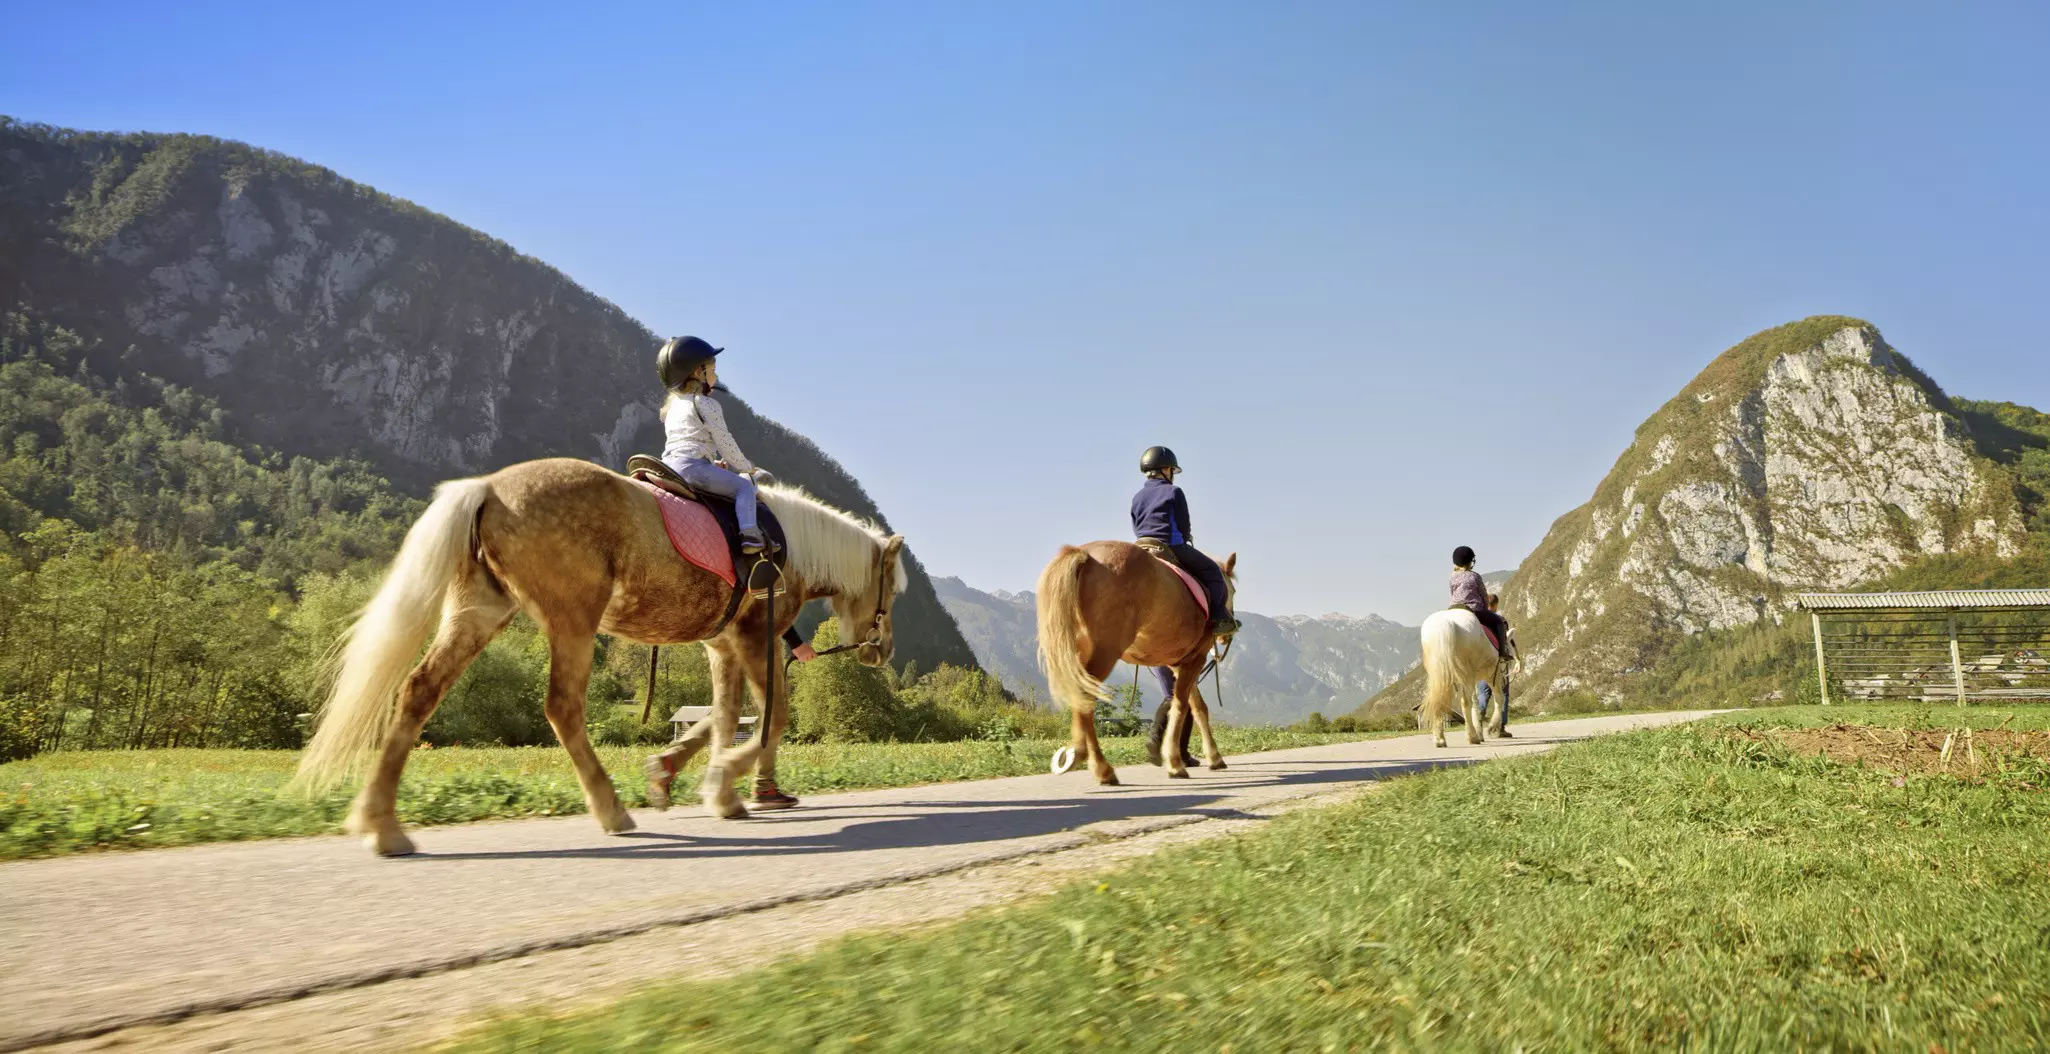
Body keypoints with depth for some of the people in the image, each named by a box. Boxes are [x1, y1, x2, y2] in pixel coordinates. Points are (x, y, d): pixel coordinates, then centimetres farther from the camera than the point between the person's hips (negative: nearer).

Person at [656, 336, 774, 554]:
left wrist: (713, 462, 26)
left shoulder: (673, 405, 25)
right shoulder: (707, 405, -3)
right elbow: (725, 443, -3)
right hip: (692, 467, -8)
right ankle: (750, 535, -25)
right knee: (743, 486, -5)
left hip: (668, 463, 8)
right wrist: (746, 467, 12)